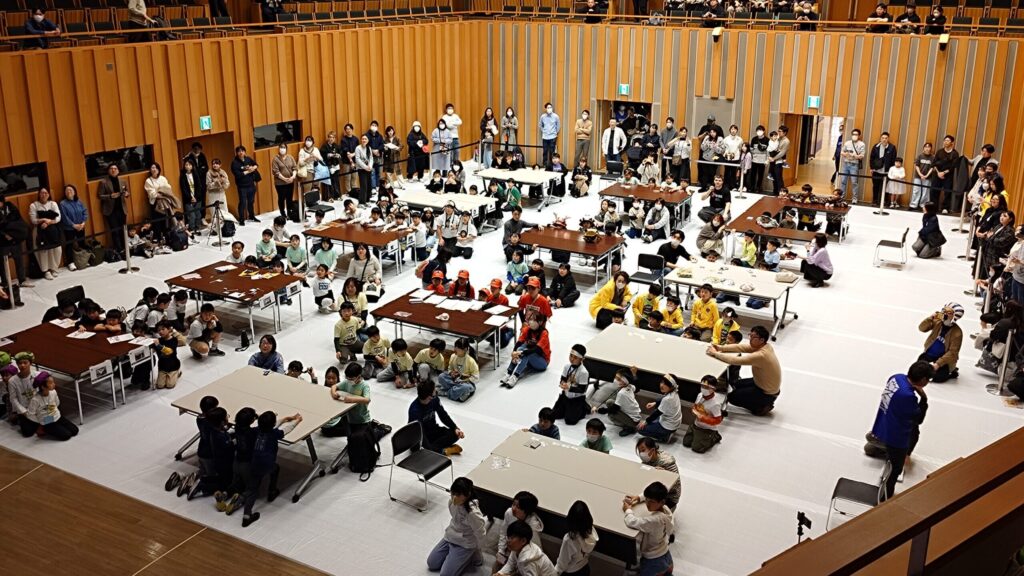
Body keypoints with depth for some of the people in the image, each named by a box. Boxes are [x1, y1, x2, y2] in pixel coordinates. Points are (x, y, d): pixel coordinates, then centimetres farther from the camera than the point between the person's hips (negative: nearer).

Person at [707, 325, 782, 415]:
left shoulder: (760, 355, -36)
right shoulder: (765, 346, -8)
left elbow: (736, 360, -35)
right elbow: (741, 347, -5)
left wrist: (715, 353, -26)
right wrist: (721, 348, -17)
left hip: (767, 394, -9)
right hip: (767, 385, 9)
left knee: (732, 397, -3)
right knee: (736, 384, 20)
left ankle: (763, 407, 6)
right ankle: (763, 402, 19)